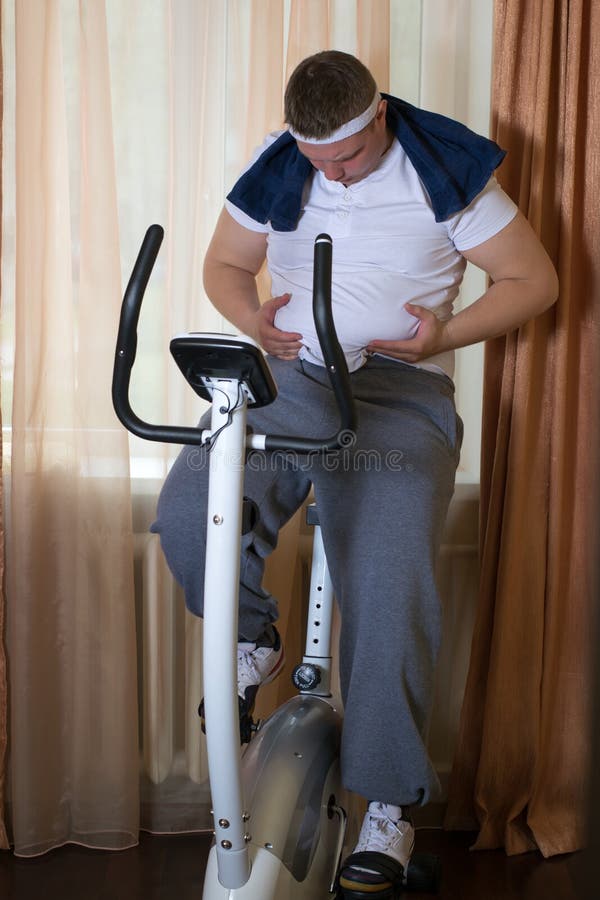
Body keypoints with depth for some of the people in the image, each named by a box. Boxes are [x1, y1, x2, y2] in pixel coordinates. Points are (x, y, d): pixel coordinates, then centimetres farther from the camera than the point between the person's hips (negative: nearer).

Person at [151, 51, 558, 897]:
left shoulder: (446, 170, -2)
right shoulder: (275, 170, 7)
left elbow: (534, 279, 1)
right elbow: (225, 264, 19)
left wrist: (446, 333, -14)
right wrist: (257, 320, -4)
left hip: (401, 393, -3)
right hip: (289, 378, 3)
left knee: (390, 585, -19)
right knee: (186, 516, -22)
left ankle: (389, 806, -6)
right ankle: (255, 640, 10)